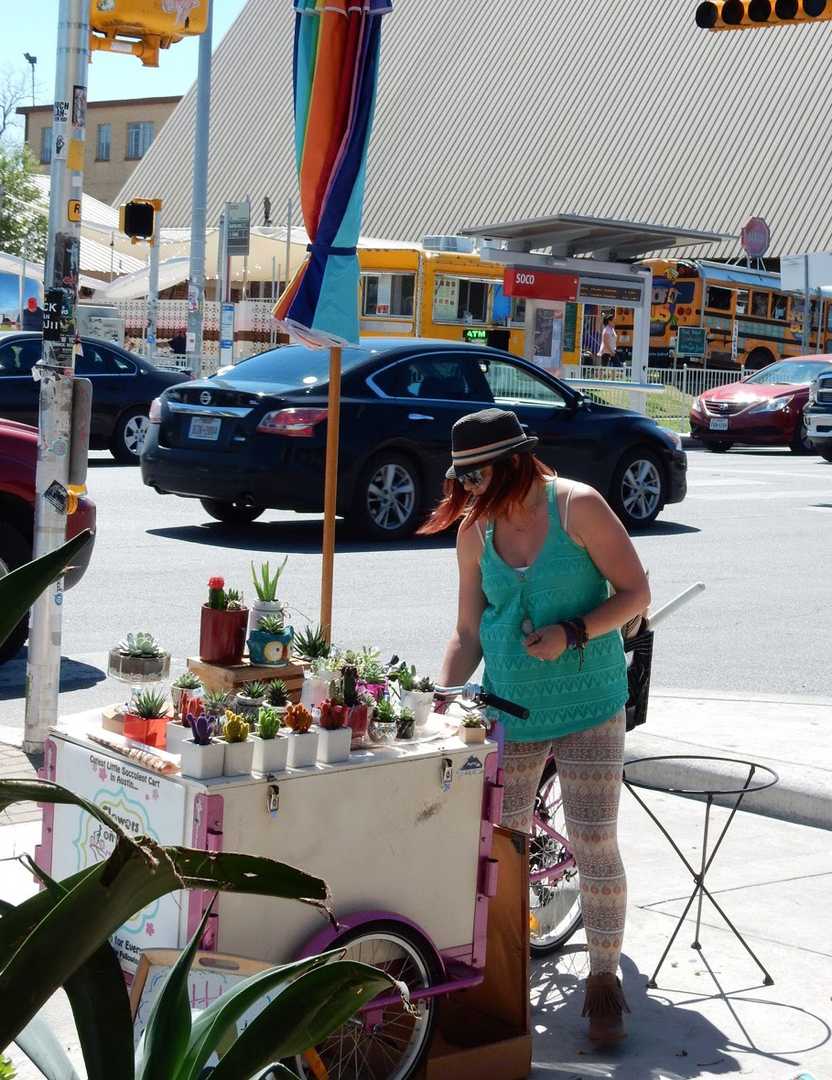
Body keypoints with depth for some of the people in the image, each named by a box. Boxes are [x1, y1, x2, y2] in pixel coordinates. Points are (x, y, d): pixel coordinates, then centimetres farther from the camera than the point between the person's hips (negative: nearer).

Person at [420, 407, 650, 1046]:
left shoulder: (578, 506, -11)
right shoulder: (474, 532, 2)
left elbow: (635, 593, -8)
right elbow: (468, 634, 7)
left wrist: (572, 633, -21)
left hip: (589, 708, -4)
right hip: (510, 710, 4)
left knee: (595, 845, -4)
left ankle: (604, 976, 13)